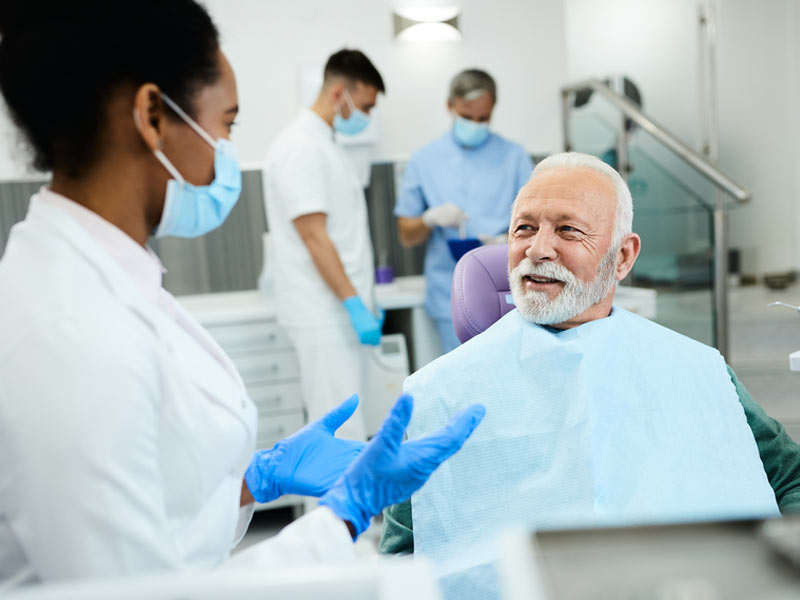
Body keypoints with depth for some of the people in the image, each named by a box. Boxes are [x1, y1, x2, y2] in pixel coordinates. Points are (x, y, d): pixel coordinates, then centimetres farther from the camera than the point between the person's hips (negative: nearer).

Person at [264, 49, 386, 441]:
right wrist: (356, 305, -20)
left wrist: (365, 301, 20)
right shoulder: (300, 147, -13)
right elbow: (313, 236, -19)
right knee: (341, 429, -7)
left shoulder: (326, 144, 18)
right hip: (324, 316, -10)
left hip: (343, 311, 10)